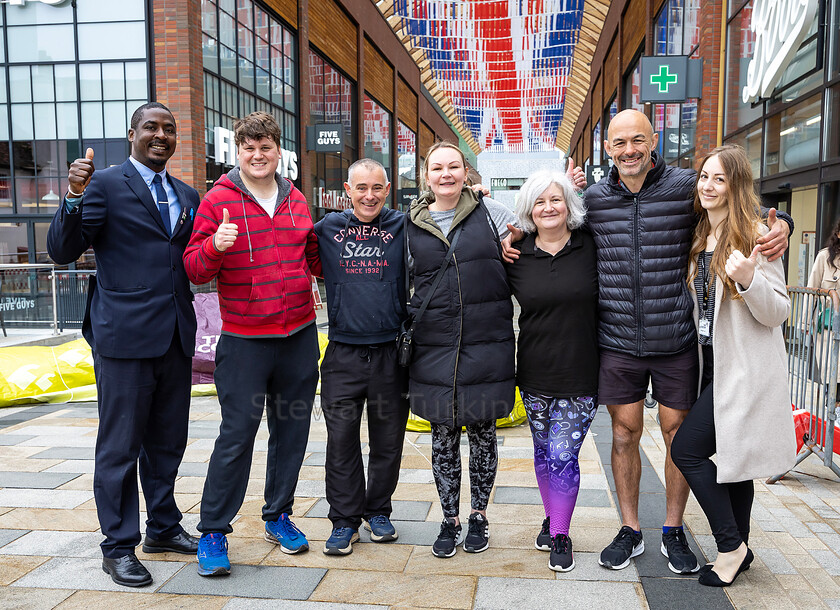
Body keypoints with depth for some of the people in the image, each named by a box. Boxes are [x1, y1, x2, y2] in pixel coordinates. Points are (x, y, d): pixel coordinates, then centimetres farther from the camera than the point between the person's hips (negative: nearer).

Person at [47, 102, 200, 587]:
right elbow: (63, 251, -10)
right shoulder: (105, 184, -4)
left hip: (176, 335, 6)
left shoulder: (188, 196, 14)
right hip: (124, 334, -6)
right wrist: (75, 197, -24)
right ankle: (119, 547, 18)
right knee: (120, 446, 4)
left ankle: (164, 528, 33)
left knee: (167, 441, 17)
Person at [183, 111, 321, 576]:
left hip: (300, 335, 5)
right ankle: (213, 531, 13)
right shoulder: (218, 201, -3)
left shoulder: (296, 200, 11)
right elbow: (195, 269, -7)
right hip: (244, 340, -5)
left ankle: (278, 516, 29)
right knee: (237, 435, -3)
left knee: (291, 429, 12)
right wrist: (214, 246, -26)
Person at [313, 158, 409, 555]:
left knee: (388, 439, 11)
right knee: (341, 440, 4)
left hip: (390, 353, 0)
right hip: (343, 354, 1)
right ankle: (344, 520, 18)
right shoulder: (327, 228, 7)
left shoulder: (403, 227, 3)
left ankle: (378, 510, 30)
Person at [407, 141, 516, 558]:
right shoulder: (411, 226, 7)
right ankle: (449, 520, 24)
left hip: (487, 343, -1)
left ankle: (479, 516, 28)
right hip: (435, 347, 1)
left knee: (482, 432, 9)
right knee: (443, 436, 7)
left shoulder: (492, 213, 3)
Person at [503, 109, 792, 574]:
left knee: (678, 434, 9)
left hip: (676, 341, -1)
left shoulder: (688, 187, -3)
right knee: (624, 434, 9)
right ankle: (630, 531, 26)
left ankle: (673, 531, 28)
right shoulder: (593, 199, 3)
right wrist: (516, 239, 3)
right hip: (618, 343, 1)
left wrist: (780, 224, -12)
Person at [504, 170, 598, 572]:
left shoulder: (590, 247, -2)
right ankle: (551, 519, 35)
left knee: (563, 455, -3)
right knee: (543, 453, 14)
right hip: (535, 375, 2)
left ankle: (560, 536, 15)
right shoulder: (516, 256, 0)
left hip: (580, 375, -2)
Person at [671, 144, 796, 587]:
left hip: (745, 367, -7)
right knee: (729, 457, 14)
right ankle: (739, 548, 29)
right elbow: (699, 306, 22)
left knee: (686, 449, -9)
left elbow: (778, 313, -12)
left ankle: (730, 545, 8)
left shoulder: (755, 235, -12)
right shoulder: (699, 236, 10)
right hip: (714, 363, 7)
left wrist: (748, 280, -31)